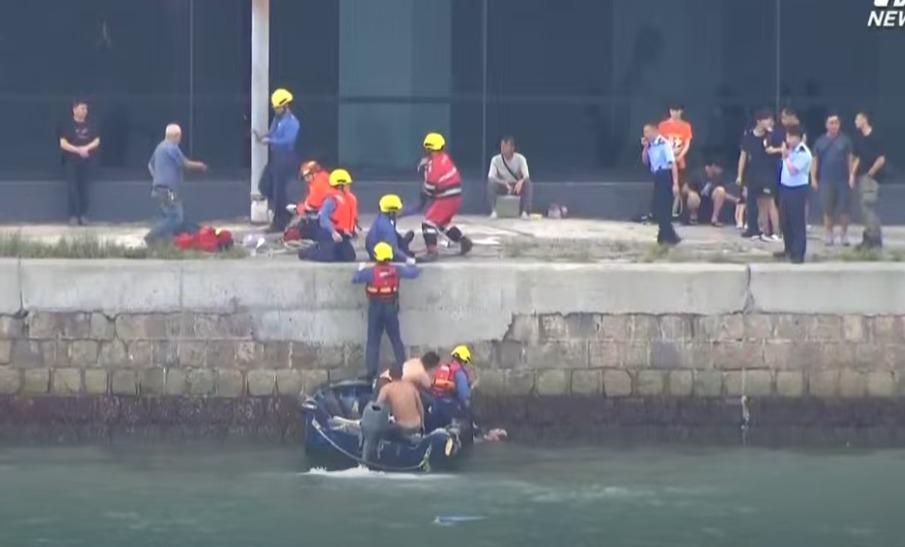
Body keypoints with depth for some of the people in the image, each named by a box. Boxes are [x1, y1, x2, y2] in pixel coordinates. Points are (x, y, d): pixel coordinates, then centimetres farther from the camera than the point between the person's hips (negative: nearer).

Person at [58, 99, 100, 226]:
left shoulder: (90, 125, 7)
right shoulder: (68, 125, -3)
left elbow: (97, 141, 7)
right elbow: (63, 144, -7)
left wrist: (87, 148, -12)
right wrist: (78, 150, -16)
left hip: (86, 161, 3)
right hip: (71, 161, -3)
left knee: (84, 188, 2)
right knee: (72, 188, -7)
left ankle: (83, 215, 7)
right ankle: (73, 215, -5)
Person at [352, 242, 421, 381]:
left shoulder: (371, 272, -15)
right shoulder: (395, 270, -9)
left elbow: (355, 278, -13)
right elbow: (413, 273, -2)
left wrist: (361, 269, 7)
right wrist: (411, 265, 21)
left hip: (375, 308, -2)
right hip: (391, 307, 2)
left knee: (373, 341, 5)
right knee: (396, 339, 12)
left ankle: (371, 371, 0)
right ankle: (403, 368, 12)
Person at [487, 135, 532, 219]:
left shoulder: (520, 158, -14)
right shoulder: (496, 160, -12)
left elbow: (526, 176, -23)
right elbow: (491, 177, -22)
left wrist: (521, 182, -47)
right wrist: (504, 183, -38)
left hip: (517, 186, 0)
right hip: (503, 187, 0)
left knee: (527, 183, -32)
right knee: (491, 183, -31)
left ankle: (525, 211, -32)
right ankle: (493, 211, -31)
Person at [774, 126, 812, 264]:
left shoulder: (803, 153, -16)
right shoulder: (789, 149, 8)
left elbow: (793, 170, -21)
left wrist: (786, 157, -15)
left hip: (798, 189, -9)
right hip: (785, 187, 9)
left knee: (797, 221, -5)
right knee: (785, 220, 16)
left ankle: (798, 253, -3)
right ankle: (789, 249, 30)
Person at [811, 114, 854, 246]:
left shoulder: (845, 140, 2)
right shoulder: (820, 141, 7)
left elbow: (850, 159, 2)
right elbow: (815, 160, 9)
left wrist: (851, 176, -6)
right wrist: (813, 178, 3)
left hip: (843, 180, -1)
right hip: (826, 180, 1)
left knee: (844, 209, -1)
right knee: (828, 210, 3)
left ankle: (844, 235, 10)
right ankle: (829, 235, 11)